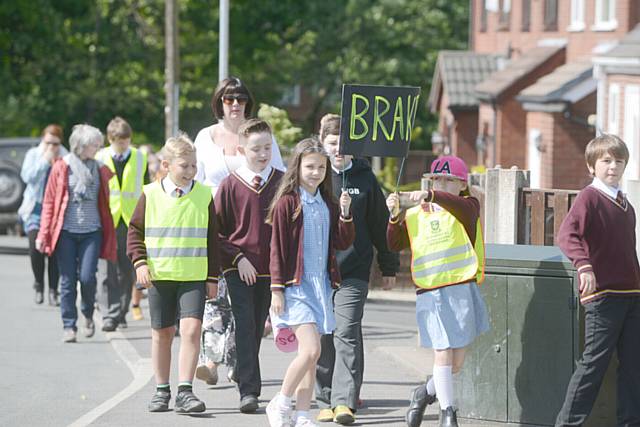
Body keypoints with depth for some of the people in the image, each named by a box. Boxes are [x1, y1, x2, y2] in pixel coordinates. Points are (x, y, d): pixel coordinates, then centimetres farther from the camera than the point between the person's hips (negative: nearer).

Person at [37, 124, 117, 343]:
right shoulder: (62, 167, 1)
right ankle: (69, 326, 7)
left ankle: (88, 315, 16)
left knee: (87, 277, -11)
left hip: (92, 231, 1)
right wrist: (44, 234, -3)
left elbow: (105, 201, 16)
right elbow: (49, 201, 2)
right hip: (66, 232, -1)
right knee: (68, 280, -1)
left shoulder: (100, 169, 9)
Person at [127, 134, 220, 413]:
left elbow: (212, 238, 7)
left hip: (194, 277, 0)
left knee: (191, 328, -14)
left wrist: (213, 276, 6)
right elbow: (135, 230, 7)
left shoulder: (204, 196, 1)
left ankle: (185, 391, -12)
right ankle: (162, 390, 22)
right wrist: (139, 262, -7)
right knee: (162, 333, 9)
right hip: (159, 275, 0)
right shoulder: (151, 195, -2)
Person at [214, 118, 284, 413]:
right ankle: (248, 390, -14)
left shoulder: (283, 183, 2)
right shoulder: (231, 185, -3)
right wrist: (238, 258, -9)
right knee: (245, 327, -10)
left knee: (257, 329, 11)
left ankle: (246, 382, 23)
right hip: (239, 268, -2)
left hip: (269, 268, 2)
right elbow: (217, 230, 1)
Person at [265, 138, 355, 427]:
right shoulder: (287, 202, -6)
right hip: (295, 286, -6)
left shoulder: (327, 204, 12)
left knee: (310, 357, 6)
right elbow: (277, 248, -7)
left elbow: (343, 243, 9)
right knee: (311, 349, -17)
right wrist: (277, 289, -10)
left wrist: (345, 213, -6)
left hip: (320, 285, 6)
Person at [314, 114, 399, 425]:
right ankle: (325, 401, 12)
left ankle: (345, 401, -11)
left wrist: (388, 267, 14)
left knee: (347, 333, -10)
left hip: (353, 272, -1)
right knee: (322, 337, 4)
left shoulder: (364, 178, 7)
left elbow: (379, 224, 13)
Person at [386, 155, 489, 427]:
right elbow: (395, 244, 7)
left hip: (462, 289, -1)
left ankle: (425, 393, 31)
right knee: (443, 355, -7)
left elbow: (462, 206, -22)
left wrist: (430, 196, -37)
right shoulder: (415, 216, 13)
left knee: (457, 361, 6)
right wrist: (395, 215, -9)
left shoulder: (468, 208, 3)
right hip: (430, 293, 1)